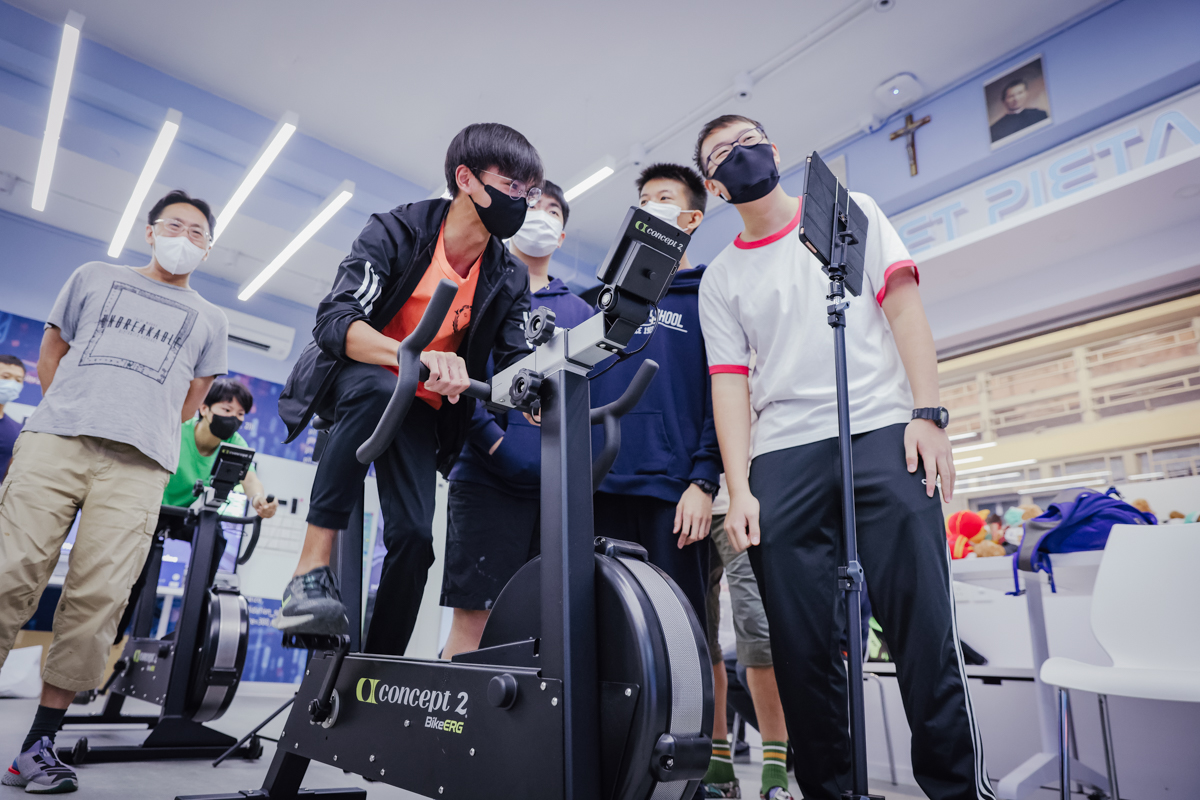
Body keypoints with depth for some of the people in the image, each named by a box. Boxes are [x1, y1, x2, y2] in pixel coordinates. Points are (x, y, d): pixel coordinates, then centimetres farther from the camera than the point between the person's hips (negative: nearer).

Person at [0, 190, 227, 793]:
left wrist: (145, 430, 12)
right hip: (55, 440, 1)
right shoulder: (95, 278, 23)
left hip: (139, 467, 0)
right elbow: (52, 348, 24)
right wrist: (65, 412, 15)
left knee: (97, 596, -8)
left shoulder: (209, 320, 22)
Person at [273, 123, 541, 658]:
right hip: (352, 383, -3)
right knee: (378, 388, -39)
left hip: (420, 409, 4)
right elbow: (334, 320, -28)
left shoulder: (510, 281, -3)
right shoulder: (398, 230, -16)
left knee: (414, 533, -12)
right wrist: (417, 354, -46)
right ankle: (311, 572, -34)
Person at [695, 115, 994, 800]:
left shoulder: (850, 211, 16)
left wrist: (928, 415, -7)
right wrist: (739, 488, -4)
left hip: (884, 433, -1)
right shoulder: (720, 279, 17)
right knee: (803, 646, 0)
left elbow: (904, 308, 6)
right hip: (782, 458, 2)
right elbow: (730, 382, 8)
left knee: (924, 626, -8)